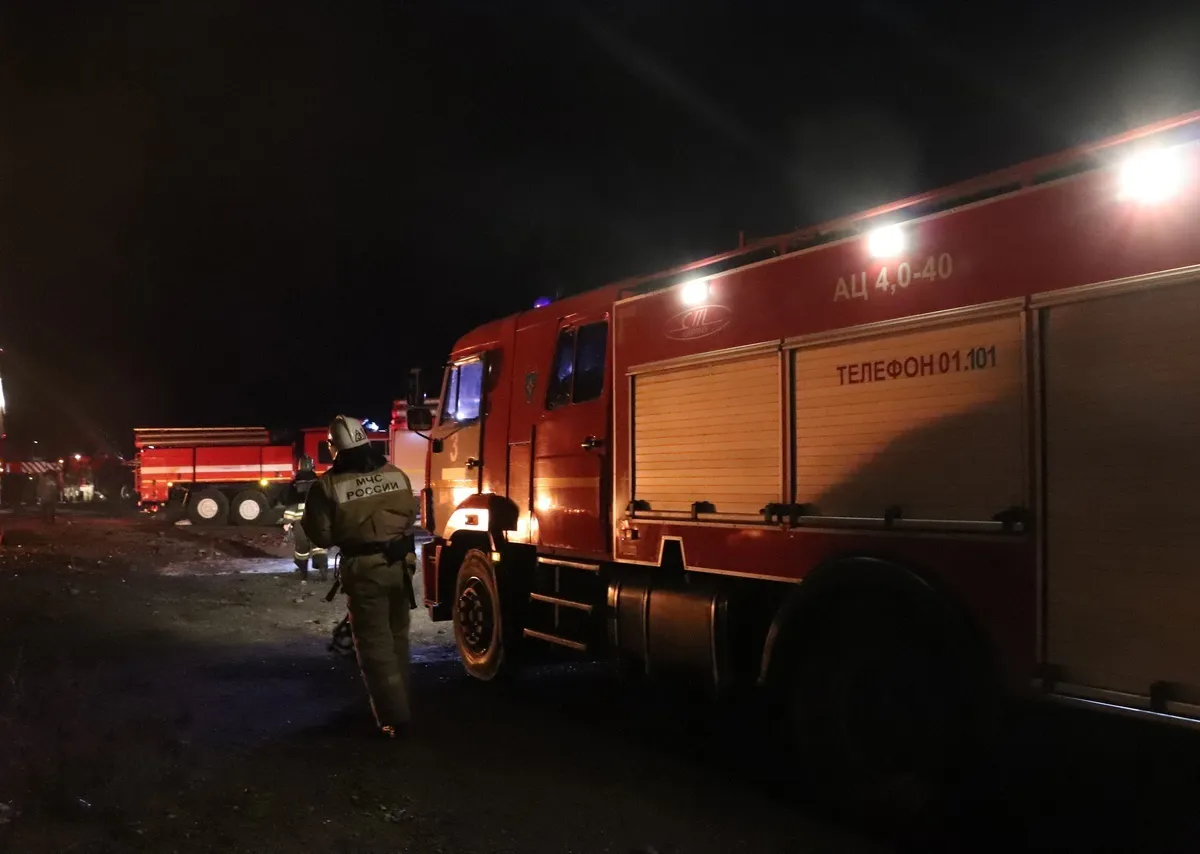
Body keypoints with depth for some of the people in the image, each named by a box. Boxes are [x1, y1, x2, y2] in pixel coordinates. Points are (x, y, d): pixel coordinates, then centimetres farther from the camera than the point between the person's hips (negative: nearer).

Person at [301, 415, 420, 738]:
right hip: (400, 564, 5)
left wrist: (307, 521, 11)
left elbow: (323, 536, -8)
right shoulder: (396, 474, 1)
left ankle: (394, 716, 3)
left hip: (365, 569, -5)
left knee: (375, 644, 3)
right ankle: (399, 702, 34)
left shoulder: (329, 485, -12)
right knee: (397, 636, 20)